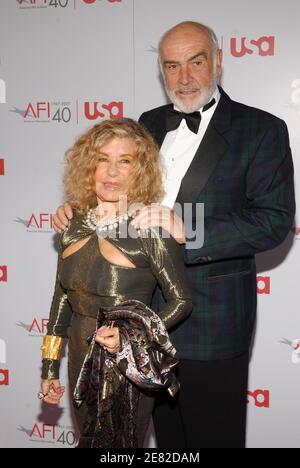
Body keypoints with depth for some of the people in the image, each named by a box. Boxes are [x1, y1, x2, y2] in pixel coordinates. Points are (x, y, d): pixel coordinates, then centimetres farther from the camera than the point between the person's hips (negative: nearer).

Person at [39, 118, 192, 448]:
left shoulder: (151, 229, -18)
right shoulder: (75, 224, -3)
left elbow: (182, 301, -10)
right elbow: (62, 296, 7)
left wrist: (132, 335, -25)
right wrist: (50, 368, 11)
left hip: (128, 370, -5)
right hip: (81, 362, 5)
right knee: (89, 439, 22)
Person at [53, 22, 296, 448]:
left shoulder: (261, 130, -10)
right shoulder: (150, 124, 8)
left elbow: (275, 220, -19)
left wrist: (187, 230, -29)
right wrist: (80, 210, -2)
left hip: (212, 318, -5)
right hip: (149, 307, 5)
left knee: (213, 434, 10)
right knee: (167, 431, 22)